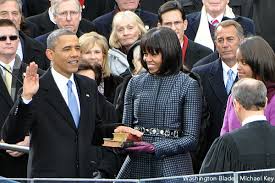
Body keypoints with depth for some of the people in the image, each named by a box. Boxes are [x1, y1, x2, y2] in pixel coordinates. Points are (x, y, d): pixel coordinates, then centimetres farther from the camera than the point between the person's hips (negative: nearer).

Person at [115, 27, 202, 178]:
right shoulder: (135, 83, 10)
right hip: (137, 165, 3)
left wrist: (155, 148, -17)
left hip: (172, 168, -3)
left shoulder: (188, 85, -2)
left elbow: (191, 139, -5)